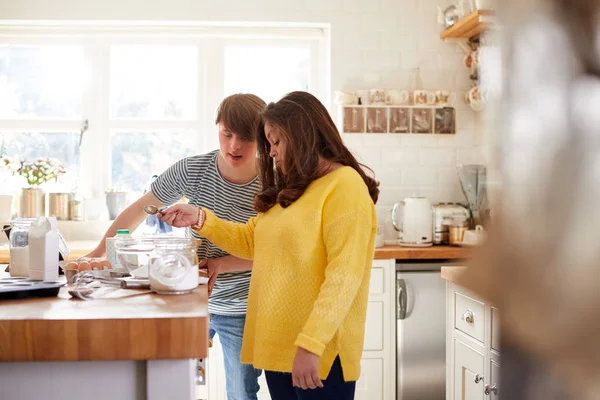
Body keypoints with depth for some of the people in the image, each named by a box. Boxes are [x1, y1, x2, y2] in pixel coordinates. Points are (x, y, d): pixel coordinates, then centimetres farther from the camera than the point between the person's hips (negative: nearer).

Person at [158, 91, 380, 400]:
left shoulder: (345, 186, -12)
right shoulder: (291, 190, 17)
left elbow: (344, 275, -20)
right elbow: (252, 240, 22)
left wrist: (310, 344, -25)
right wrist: (200, 218, 9)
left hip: (320, 351, -8)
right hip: (277, 345, 8)